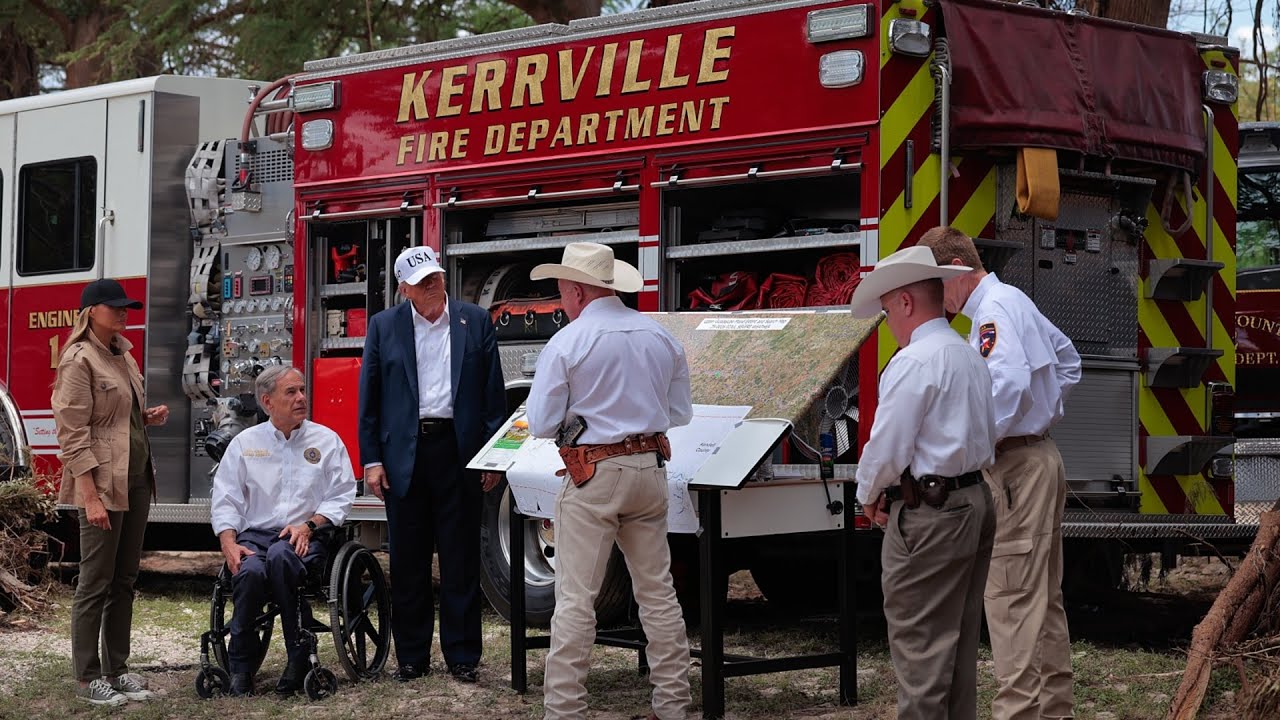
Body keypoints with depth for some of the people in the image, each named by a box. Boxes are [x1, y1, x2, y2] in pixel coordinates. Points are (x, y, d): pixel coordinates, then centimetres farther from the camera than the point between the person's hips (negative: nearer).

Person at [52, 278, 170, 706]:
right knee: (96, 583, -2)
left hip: (136, 481, 8)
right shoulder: (80, 360, -12)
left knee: (124, 580, 11)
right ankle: (88, 679, 4)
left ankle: (116, 669, 18)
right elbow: (73, 435, -17)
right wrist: (90, 496, -22)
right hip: (102, 483, -8)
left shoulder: (121, 354, 13)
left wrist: (150, 417, 5)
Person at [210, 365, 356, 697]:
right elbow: (224, 500, 9)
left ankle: (297, 655, -27)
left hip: (306, 538, -1)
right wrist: (229, 544, -8)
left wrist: (309, 525, -11)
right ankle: (240, 666, -22)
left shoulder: (326, 440, 12)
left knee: (279, 555, -38)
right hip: (254, 534, 1)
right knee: (250, 570, -35)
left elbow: (341, 496, 5)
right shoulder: (244, 443, 14)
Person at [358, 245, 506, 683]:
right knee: (408, 561, 6)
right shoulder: (384, 327, 7)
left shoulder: (476, 322, 6)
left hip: (457, 450, -1)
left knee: (461, 560, 2)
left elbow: (494, 393, 6)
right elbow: (369, 397, 7)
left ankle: (462, 656, 9)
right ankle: (411, 657, 14)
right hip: (403, 454, 1)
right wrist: (371, 460, -1)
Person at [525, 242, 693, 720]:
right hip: (650, 469, 5)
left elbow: (542, 424, -10)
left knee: (575, 599, -1)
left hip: (593, 475, -5)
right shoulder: (661, 337, 5)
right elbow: (680, 412, 12)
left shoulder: (566, 344, -11)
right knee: (658, 591, 12)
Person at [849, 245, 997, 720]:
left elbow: (887, 447, -19)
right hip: (975, 498, 10)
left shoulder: (913, 362, -16)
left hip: (928, 515, -10)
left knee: (919, 644, -5)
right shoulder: (970, 357, 14)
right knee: (960, 636, 15)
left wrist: (869, 496, 0)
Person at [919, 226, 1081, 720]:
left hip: (1017, 469, -11)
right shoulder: (1014, 301, 17)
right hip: (1040, 459, 11)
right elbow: (1067, 362, 30)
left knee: (1012, 599, -10)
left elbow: (1008, 383, -30)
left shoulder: (994, 309, -14)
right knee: (1044, 597, 14)